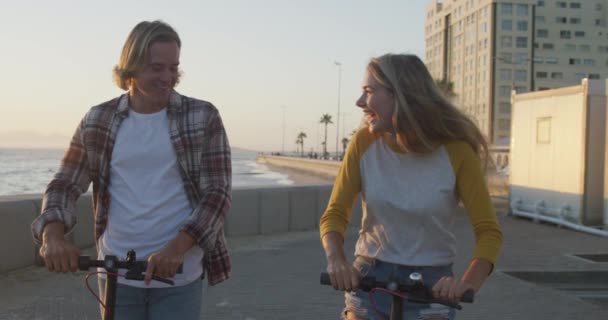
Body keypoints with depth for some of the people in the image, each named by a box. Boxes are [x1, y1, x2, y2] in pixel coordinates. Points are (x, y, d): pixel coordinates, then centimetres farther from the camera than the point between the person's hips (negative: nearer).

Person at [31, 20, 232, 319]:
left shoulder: (203, 118, -5)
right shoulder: (98, 121, 2)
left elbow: (217, 193, -9)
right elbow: (65, 185, 5)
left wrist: (176, 248, -23)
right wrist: (53, 235, -16)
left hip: (179, 276, -2)